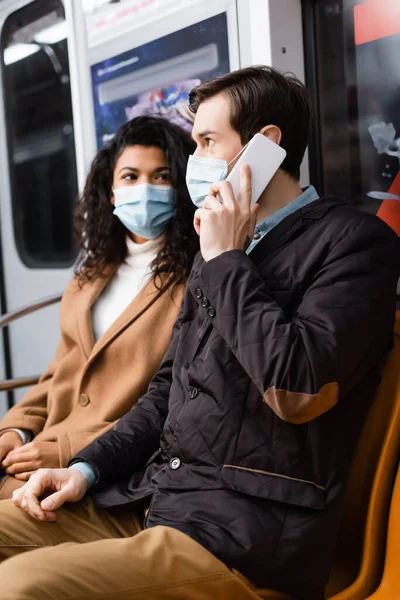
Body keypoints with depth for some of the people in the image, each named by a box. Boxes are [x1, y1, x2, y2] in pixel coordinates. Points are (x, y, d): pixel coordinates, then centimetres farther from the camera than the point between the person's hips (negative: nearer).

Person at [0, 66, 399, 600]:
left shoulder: (353, 240, -6)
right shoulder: (220, 249, 18)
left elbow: (298, 390, -21)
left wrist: (227, 261, -10)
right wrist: (86, 469, 8)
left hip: (247, 524, -8)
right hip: (150, 495, 8)